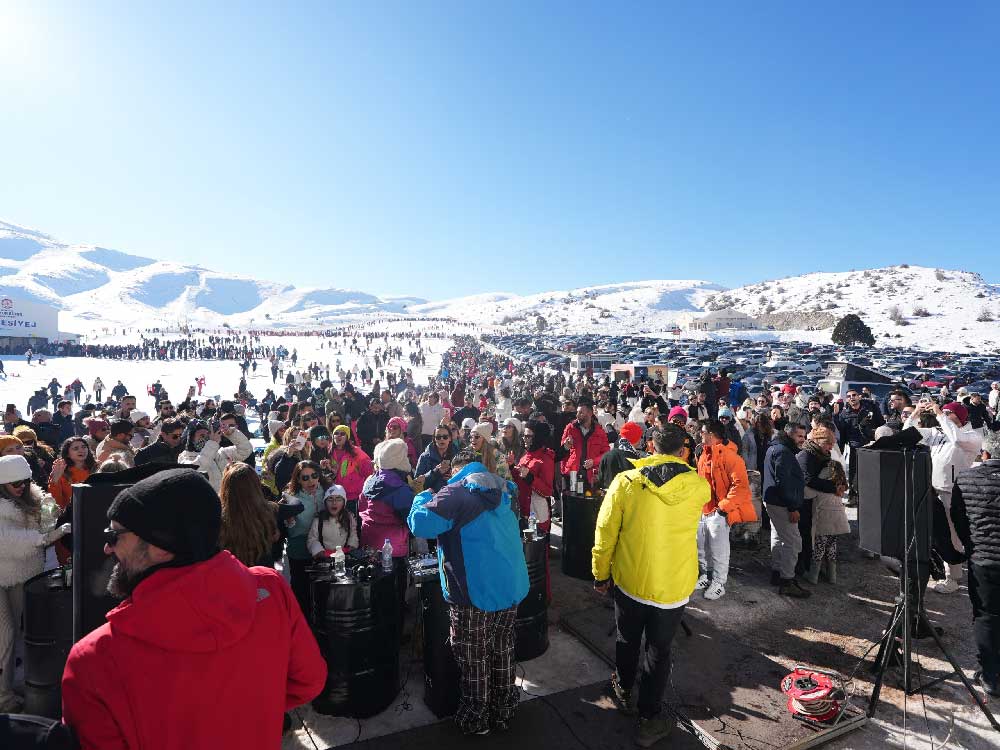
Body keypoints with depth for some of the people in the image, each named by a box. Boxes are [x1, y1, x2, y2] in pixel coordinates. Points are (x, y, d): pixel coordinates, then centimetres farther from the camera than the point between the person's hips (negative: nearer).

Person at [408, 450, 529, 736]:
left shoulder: (456, 492, -14)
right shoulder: (502, 492, 9)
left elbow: (421, 525, -21)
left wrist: (425, 497, -1)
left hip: (477, 593, -7)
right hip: (513, 587, 7)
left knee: (473, 658, 13)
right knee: (502, 651, 21)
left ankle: (475, 720, 29)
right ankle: (503, 711, 37)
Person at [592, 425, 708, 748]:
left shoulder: (625, 482, -15)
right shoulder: (699, 486, -13)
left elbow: (605, 533, -8)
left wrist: (601, 573, 6)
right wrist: (680, 467, 19)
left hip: (629, 581, 1)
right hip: (674, 586, 0)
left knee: (627, 640, 24)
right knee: (659, 651, 17)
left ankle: (623, 690, 48)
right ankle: (649, 718, 30)